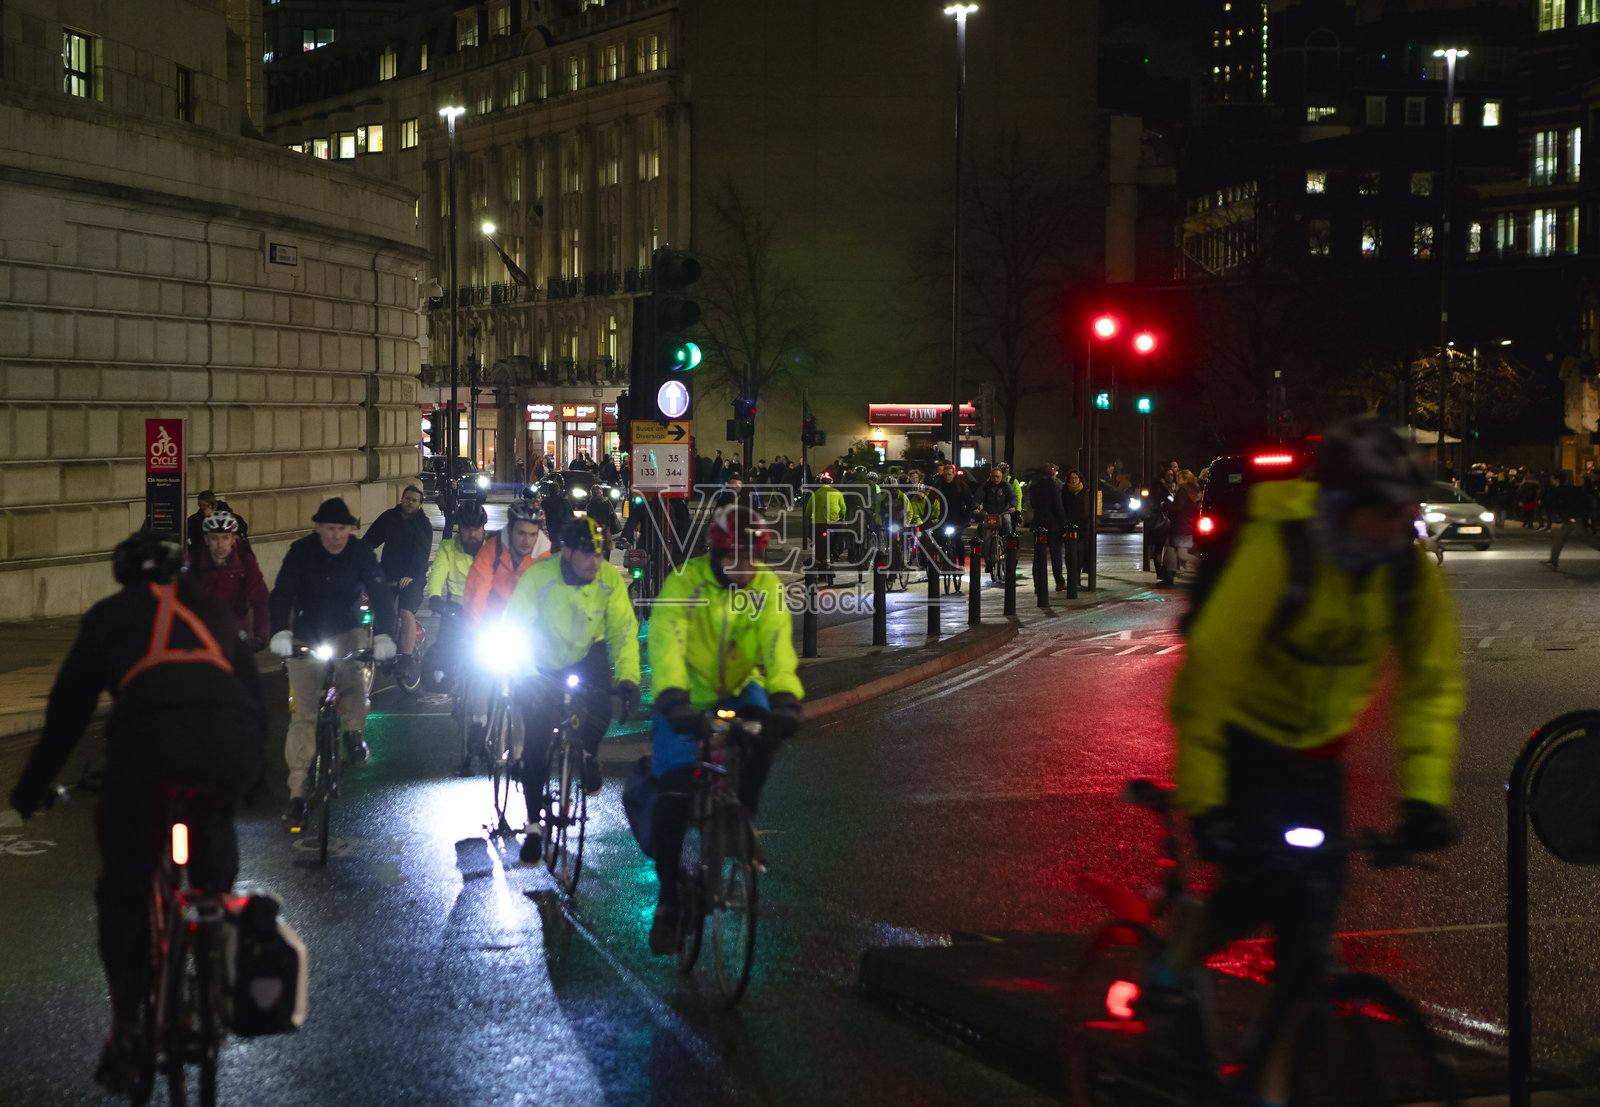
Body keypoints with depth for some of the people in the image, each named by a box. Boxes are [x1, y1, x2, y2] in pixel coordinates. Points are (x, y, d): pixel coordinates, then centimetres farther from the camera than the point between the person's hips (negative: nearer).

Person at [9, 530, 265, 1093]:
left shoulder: (108, 616, 27)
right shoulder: (214, 613, 33)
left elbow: (67, 708, 27)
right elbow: (255, 692, 38)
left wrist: (31, 787, 36)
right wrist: (257, 761, 53)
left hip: (149, 738, -2)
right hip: (233, 744, 2)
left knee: (123, 889, 14)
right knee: (213, 822, 34)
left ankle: (128, 1028, 7)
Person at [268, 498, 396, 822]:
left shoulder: (361, 553, -10)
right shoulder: (301, 552, -12)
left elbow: (380, 595, -16)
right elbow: (281, 593, -21)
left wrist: (384, 635, -34)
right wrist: (281, 632, -39)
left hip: (345, 632, 1)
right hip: (306, 637, -1)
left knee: (353, 671, -32)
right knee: (303, 715, -7)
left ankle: (353, 733, -3)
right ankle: (296, 792, -5)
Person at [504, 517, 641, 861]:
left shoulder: (610, 580, -21)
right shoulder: (538, 577, -27)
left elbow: (624, 631, -20)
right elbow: (514, 627, -24)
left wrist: (628, 678, -33)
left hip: (587, 655, 1)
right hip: (544, 662, -1)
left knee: (599, 710, -29)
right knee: (535, 746, -5)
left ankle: (588, 755, 7)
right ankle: (533, 826, 11)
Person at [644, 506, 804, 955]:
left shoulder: (765, 586, -13)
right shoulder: (684, 582, -22)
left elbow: (778, 645, -25)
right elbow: (665, 642, -34)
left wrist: (785, 698, -42)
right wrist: (672, 698, -50)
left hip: (738, 690, 3)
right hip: (687, 697, -3)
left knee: (763, 731, -31)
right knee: (675, 795, -14)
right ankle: (668, 896, 0)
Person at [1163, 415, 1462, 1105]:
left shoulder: (1411, 570, -15)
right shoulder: (1277, 550, -30)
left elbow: (1432, 682, -4)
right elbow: (1208, 668, -28)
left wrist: (1424, 795, -13)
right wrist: (1203, 802, -28)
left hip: (1317, 747, 5)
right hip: (1242, 731, -4)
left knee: (1311, 920, -1)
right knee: (1262, 880, -24)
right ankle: (1169, 974, 4)